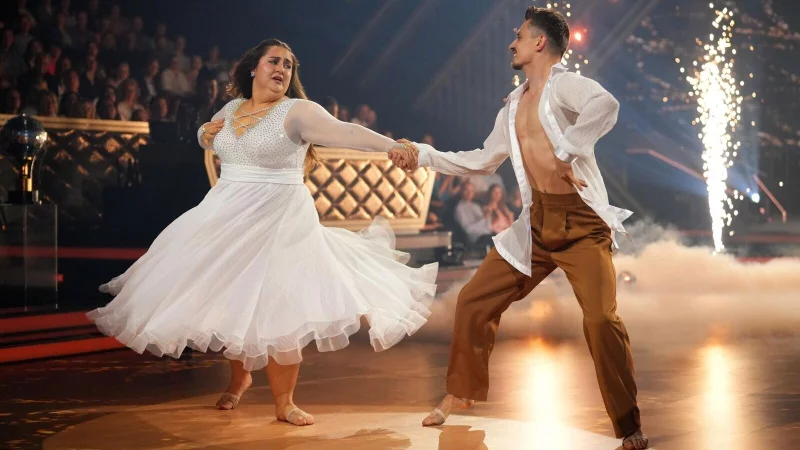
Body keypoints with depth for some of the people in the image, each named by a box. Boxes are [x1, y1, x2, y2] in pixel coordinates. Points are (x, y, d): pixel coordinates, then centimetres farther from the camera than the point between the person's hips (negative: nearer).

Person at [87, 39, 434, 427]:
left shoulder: (297, 111, -8)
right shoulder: (232, 108, 10)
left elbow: (342, 131, -23)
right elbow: (206, 138, 29)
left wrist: (391, 146, -37)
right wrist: (207, 133, 5)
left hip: (277, 222, -6)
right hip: (227, 219, 6)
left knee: (275, 307, -8)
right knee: (228, 300, 11)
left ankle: (284, 402, 4)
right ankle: (239, 376, 36)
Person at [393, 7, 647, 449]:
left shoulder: (563, 85, -9)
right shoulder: (514, 105, 15)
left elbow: (605, 105, -32)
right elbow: (483, 160, 26)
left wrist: (566, 152, -28)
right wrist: (426, 155, 23)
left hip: (581, 222, -7)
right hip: (537, 223, 8)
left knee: (601, 319, -20)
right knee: (473, 301, 8)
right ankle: (460, 393, 28)